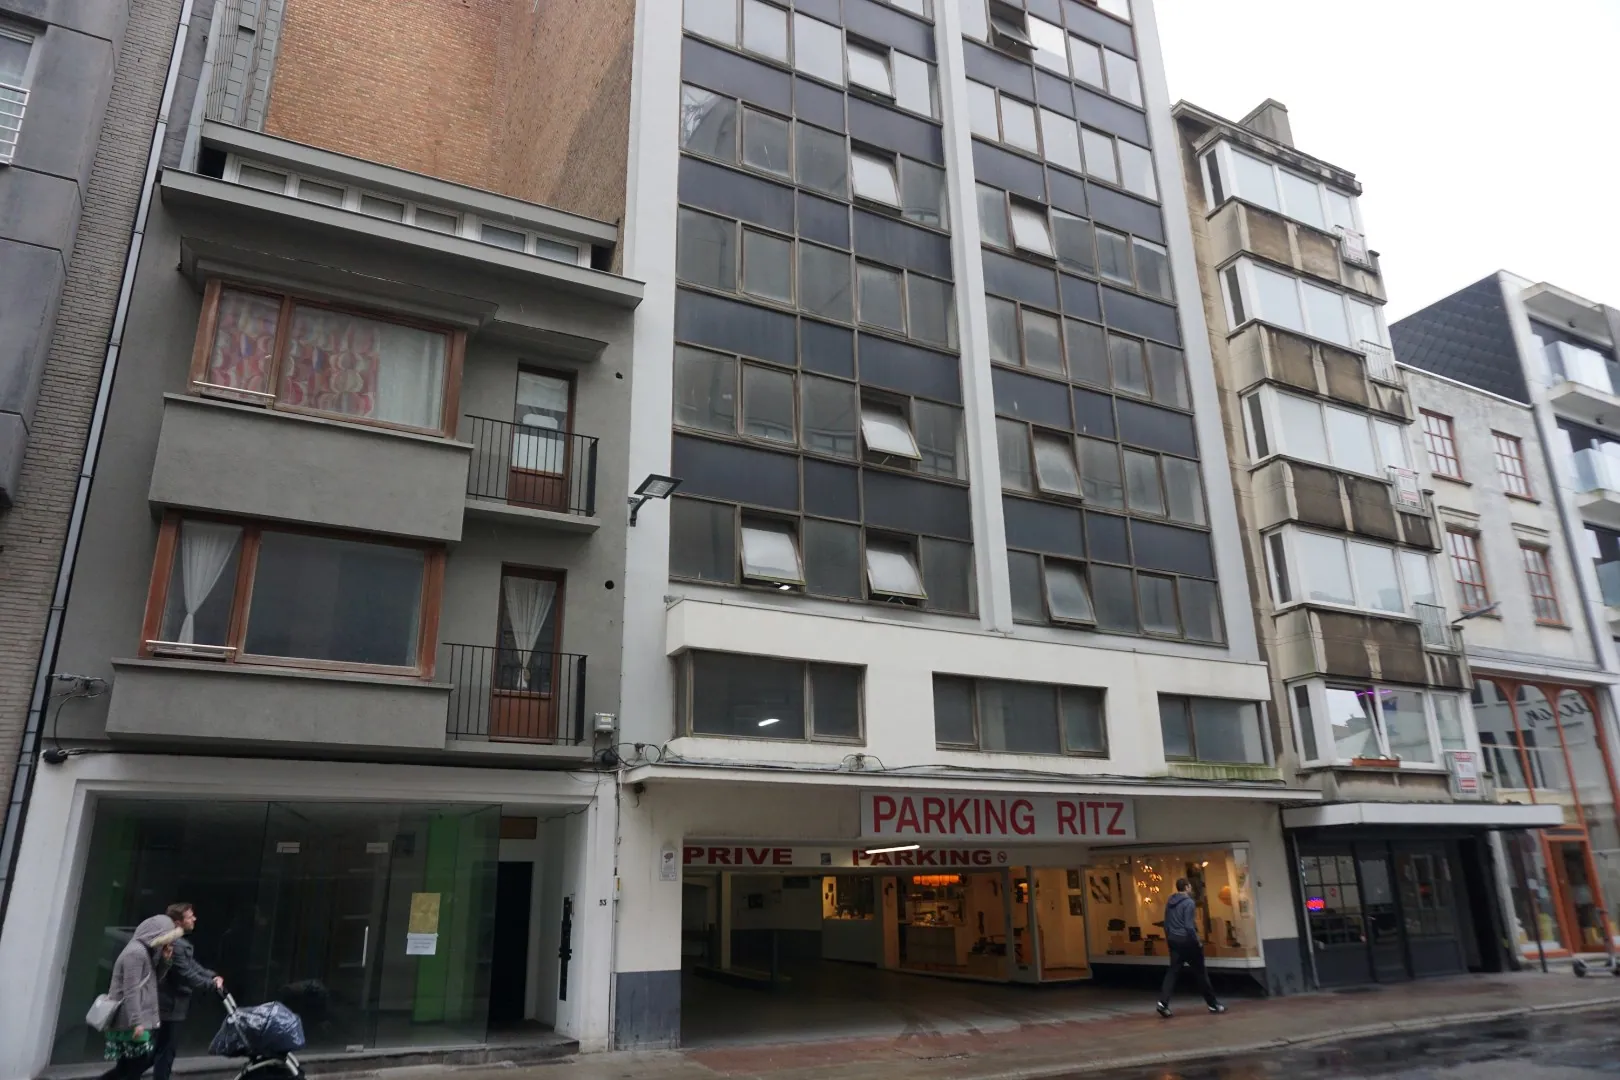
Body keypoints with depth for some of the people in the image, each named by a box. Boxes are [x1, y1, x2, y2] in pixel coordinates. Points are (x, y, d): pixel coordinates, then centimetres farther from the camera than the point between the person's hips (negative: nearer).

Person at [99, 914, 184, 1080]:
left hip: (132, 1021, 9)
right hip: (130, 1021, -9)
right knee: (137, 1064, -3)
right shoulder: (136, 952, -17)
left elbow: (153, 982, 19)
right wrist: (136, 1022, -22)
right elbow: (131, 991, -21)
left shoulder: (146, 952, 14)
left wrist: (165, 960, 5)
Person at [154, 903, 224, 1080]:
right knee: (167, 1049, -1)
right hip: (171, 1005, -10)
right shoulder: (175, 944, -24)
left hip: (172, 1004, 10)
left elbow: (193, 965, 16)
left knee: (161, 1049, 18)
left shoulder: (180, 942, 10)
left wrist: (213, 976, 2)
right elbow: (187, 975, -24)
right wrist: (212, 984, -14)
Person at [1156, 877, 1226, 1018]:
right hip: (1187, 940, -6)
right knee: (1200, 972, 7)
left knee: (1173, 971, 2)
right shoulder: (1189, 902, -13)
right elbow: (1189, 926, -20)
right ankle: (1213, 1004, 19)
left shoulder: (1170, 902, 10)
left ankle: (1163, 1002, -13)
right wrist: (1197, 942, -11)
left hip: (1173, 940, 6)